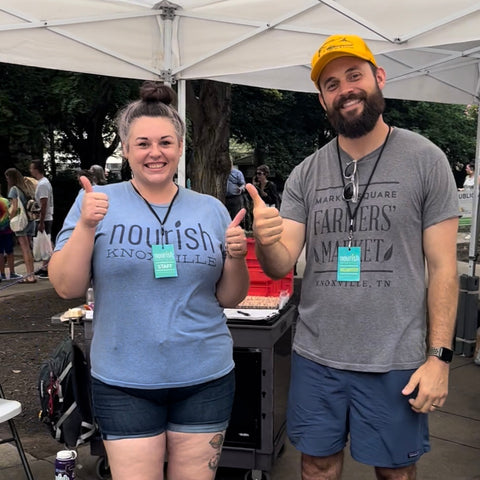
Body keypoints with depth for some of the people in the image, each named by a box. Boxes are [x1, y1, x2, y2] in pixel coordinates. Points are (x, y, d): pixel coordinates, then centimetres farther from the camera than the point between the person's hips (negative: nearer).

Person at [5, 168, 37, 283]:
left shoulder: (14, 189, -6)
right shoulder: (27, 187, 15)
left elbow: (14, 208, -13)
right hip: (31, 221, 7)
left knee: (25, 249, -6)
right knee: (28, 249, 10)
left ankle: (30, 275, -8)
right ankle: (32, 273, 8)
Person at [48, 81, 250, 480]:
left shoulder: (211, 209, 3)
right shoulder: (97, 201, -3)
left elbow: (230, 299, 6)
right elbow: (67, 288, -6)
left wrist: (236, 257, -13)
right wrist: (86, 226, -19)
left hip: (206, 377, 2)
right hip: (123, 382, -2)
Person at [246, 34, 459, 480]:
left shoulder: (425, 159, -5)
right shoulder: (305, 174, 3)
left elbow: (442, 267, -4)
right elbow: (282, 265, -3)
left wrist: (439, 357, -8)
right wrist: (265, 241, -25)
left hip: (396, 362, -2)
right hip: (316, 359, 3)